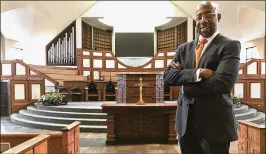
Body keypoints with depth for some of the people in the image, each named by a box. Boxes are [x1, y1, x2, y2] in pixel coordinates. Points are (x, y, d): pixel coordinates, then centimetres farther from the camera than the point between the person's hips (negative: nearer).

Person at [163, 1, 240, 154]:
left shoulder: (230, 45, -5)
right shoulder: (184, 48, 9)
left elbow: (222, 83, -19)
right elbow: (167, 77, -3)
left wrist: (184, 83, -9)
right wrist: (196, 73, -18)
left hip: (215, 121, -4)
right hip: (186, 121, 4)